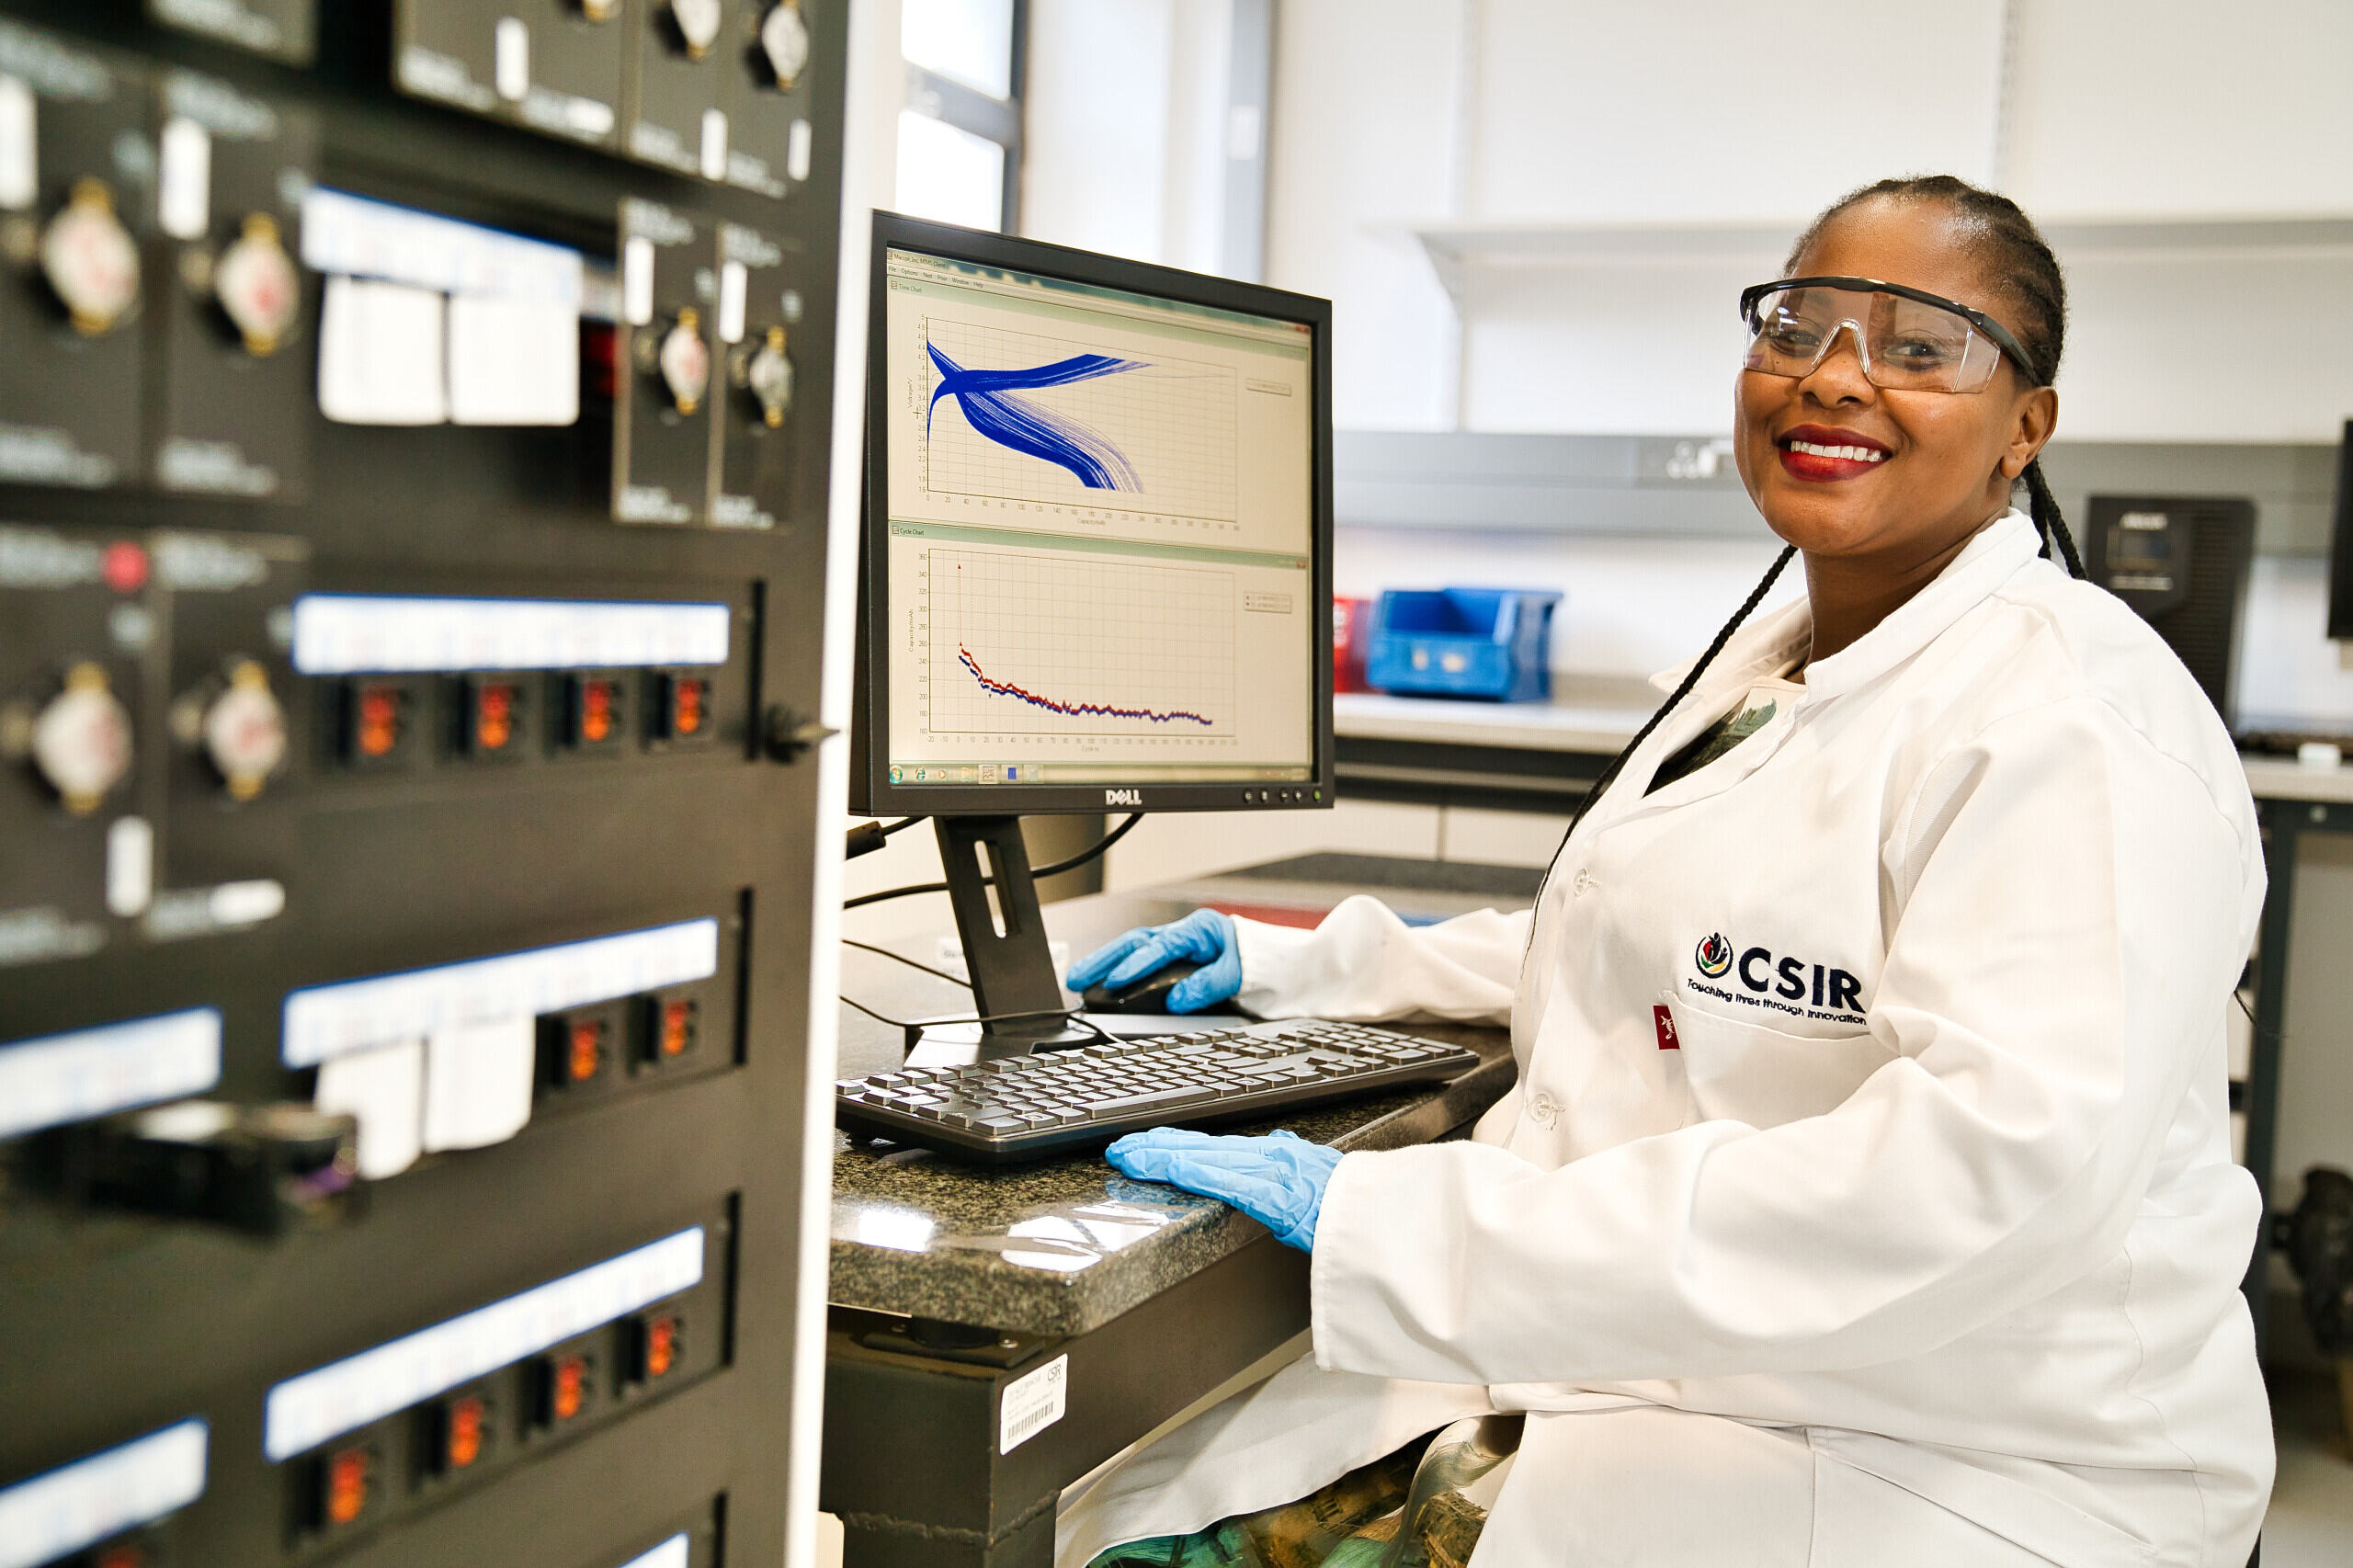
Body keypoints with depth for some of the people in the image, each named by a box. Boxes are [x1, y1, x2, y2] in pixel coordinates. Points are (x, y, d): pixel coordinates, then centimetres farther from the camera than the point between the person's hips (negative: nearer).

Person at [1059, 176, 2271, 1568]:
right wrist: (1297, 966, 17)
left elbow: (1997, 1158, -31)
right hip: (1650, 1370, 8)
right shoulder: (1768, 663, 15)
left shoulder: (2070, 718, -16)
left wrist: (1393, 1226, -34)